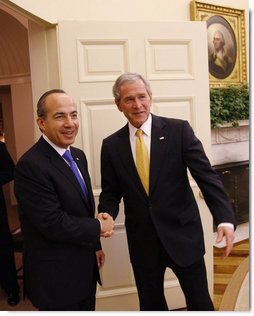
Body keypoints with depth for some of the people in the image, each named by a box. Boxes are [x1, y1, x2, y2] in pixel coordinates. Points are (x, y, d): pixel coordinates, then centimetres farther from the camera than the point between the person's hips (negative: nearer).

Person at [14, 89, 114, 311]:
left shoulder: (78, 156, 5)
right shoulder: (30, 165, -23)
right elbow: (54, 223, -26)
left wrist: (95, 245, 11)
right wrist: (99, 228, -14)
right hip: (56, 277, -8)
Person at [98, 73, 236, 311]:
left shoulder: (179, 130, -7)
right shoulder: (111, 145, 0)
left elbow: (206, 175, -11)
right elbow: (110, 192, 5)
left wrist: (224, 218, -23)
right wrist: (106, 216, -16)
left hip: (183, 233, -2)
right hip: (142, 240, 2)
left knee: (200, 302, 11)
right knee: (150, 304, 19)